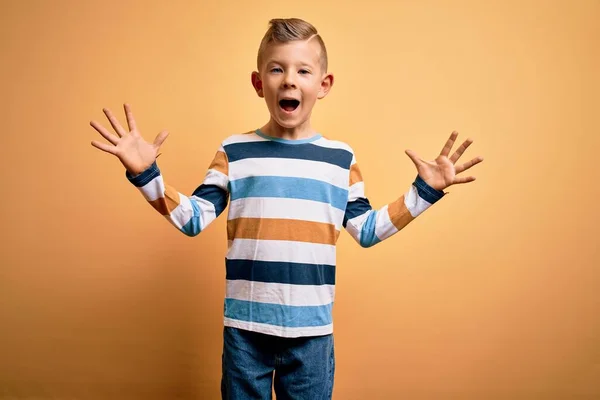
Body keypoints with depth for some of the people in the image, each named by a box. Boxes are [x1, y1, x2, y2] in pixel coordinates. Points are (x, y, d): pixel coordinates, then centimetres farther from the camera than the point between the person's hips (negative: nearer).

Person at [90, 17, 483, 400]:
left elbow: (367, 230, 7)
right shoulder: (234, 151, 0)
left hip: (312, 330, 1)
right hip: (244, 327, 0)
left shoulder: (341, 157, 3)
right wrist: (145, 174, -10)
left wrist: (425, 189, 5)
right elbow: (194, 219, 0)